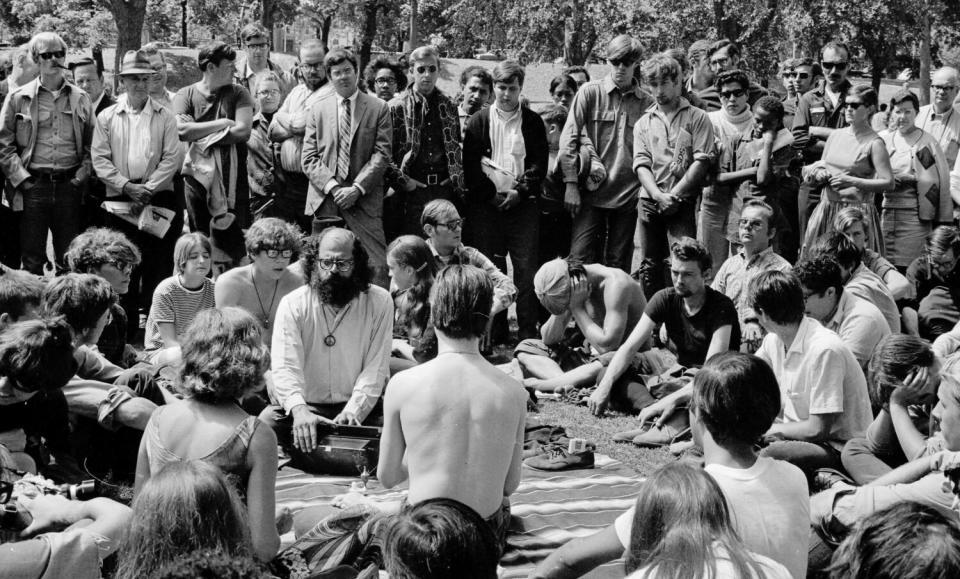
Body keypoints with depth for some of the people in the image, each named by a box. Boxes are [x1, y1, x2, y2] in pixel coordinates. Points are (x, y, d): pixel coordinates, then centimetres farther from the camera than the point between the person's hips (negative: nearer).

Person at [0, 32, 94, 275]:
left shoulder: (80, 99, 9)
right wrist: (21, 179, -7)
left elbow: (92, 144, 10)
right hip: (33, 186, -1)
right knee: (32, 260, 2)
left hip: (69, 185, 2)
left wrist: (82, 175, -2)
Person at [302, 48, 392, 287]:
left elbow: (381, 154, 0)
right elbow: (309, 158, 7)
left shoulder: (379, 108, 6)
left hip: (364, 199, -2)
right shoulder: (318, 109, 13)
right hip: (325, 199, 2)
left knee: (377, 266, -11)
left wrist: (357, 188, -11)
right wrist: (333, 187, -8)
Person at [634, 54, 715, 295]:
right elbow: (641, 165, 5)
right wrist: (659, 196, -11)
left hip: (683, 202, -4)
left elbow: (701, 162, -4)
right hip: (650, 202, 4)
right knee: (649, 266, 6)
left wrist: (674, 195, -11)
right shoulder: (644, 123, 15)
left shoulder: (697, 118, 5)